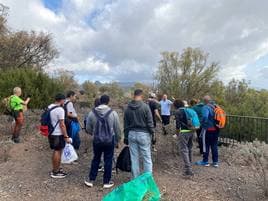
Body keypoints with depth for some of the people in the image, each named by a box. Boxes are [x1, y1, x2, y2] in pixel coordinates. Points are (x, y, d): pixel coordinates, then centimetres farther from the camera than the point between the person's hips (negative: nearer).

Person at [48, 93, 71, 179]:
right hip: (58, 134, -9)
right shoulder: (60, 109, -20)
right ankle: (56, 172, 13)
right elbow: (62, 125, -21)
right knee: (58, 152, 3)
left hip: (51, 133, 9)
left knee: (55, 151, 20)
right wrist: (66, 137, -16)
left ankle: (55, 169, 31)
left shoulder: (49, 107, 8)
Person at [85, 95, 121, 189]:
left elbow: (88, 128, 3)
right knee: (108, 160, 10)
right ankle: (107, 182, 20)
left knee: (96, 159, 18)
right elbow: (117, 129, -5)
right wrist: (117, 141, 9)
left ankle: (90, 180, 26)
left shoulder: (92, 113, -6)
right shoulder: (113, 113, -11)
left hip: (97, 140, 2)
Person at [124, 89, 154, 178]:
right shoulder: (145, 106, -10)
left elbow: (125, 124, 8)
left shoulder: (128, 108, 4)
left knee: (134, 159, 11)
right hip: (143, 134, -4)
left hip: (131, 134, 4)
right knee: (147, 159, 6)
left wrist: (126, 137, 15)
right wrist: (152, 133, 3)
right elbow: (150, 122, -9)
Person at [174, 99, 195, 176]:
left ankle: (188, 169, -11)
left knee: (184, 149, -5)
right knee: (189, 148, 22)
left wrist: (177, 133, 5)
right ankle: (189, 164, 35)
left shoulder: (178, 111, -4)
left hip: (184, 132, -8)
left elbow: (178, 124, -7)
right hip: (192, 131, 8)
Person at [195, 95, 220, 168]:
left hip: (208, 130, -7)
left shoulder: (206, 107, -15)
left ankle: (205, 161, 16)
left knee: (206, 146, 5)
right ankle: (215, 162, 21)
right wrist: (215, 124, 15)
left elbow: (205, 117, -28)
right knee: (214, 146, 14)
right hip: (216, 130, 7)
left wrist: (202, 124, -13)